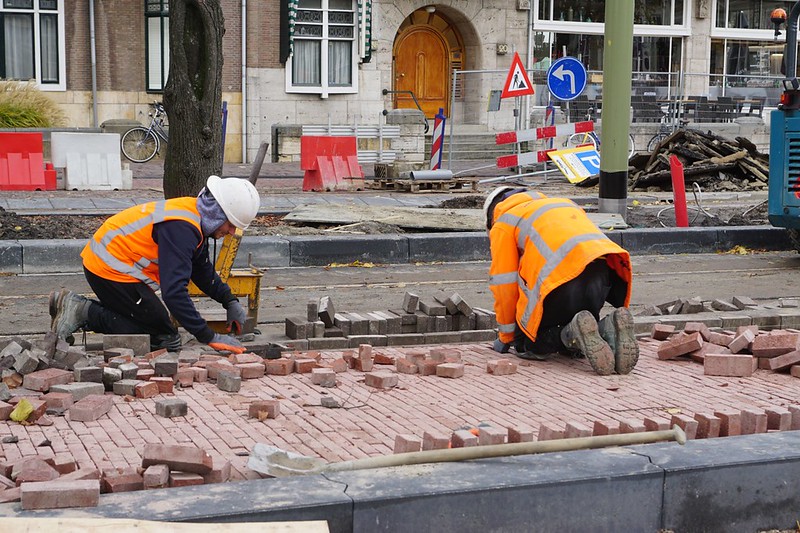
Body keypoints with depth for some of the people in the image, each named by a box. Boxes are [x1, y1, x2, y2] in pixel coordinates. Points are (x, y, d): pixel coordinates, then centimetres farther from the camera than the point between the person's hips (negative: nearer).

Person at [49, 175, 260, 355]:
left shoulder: (193, 213, 6)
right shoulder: (181, 227, -27)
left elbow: (203, 270, 22)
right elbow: (174, 291, -34)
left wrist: (231, 302, 14)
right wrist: (209, 337, -32)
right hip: (112, 270, -10)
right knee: (164, 339, -4)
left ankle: (76, 306, 14)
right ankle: (86, 313, -10)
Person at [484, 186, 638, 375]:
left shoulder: (502, 224, 18)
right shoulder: (564, 203, 38)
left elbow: (504, 284, 13)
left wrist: (505, 336, 25)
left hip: (562, 279, -6)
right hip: (604, 273, 6)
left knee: (527, 346, 13)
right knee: (574, 349, 25)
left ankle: (574, 334, -15)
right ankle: (609, 329, -6)